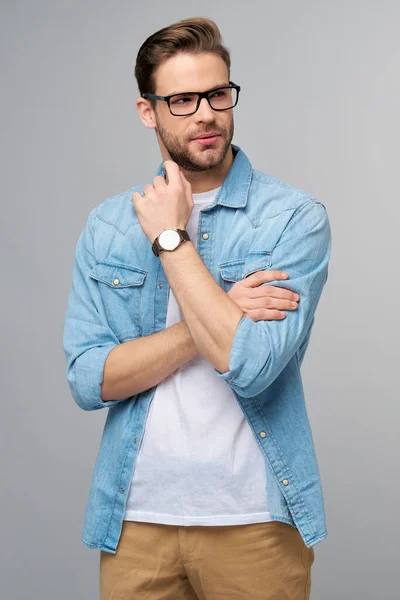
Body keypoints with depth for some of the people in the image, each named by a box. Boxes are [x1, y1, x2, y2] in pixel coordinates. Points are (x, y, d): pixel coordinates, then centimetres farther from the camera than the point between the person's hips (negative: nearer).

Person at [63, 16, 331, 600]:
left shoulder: (295, 216, -8)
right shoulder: (107, 226, 2)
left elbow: (252, 365, -20)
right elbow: (88, 381, -7)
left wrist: (171, 238, -14)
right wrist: (221, 316, -16)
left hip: (254, 519, -2)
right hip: (136, 517, 2)